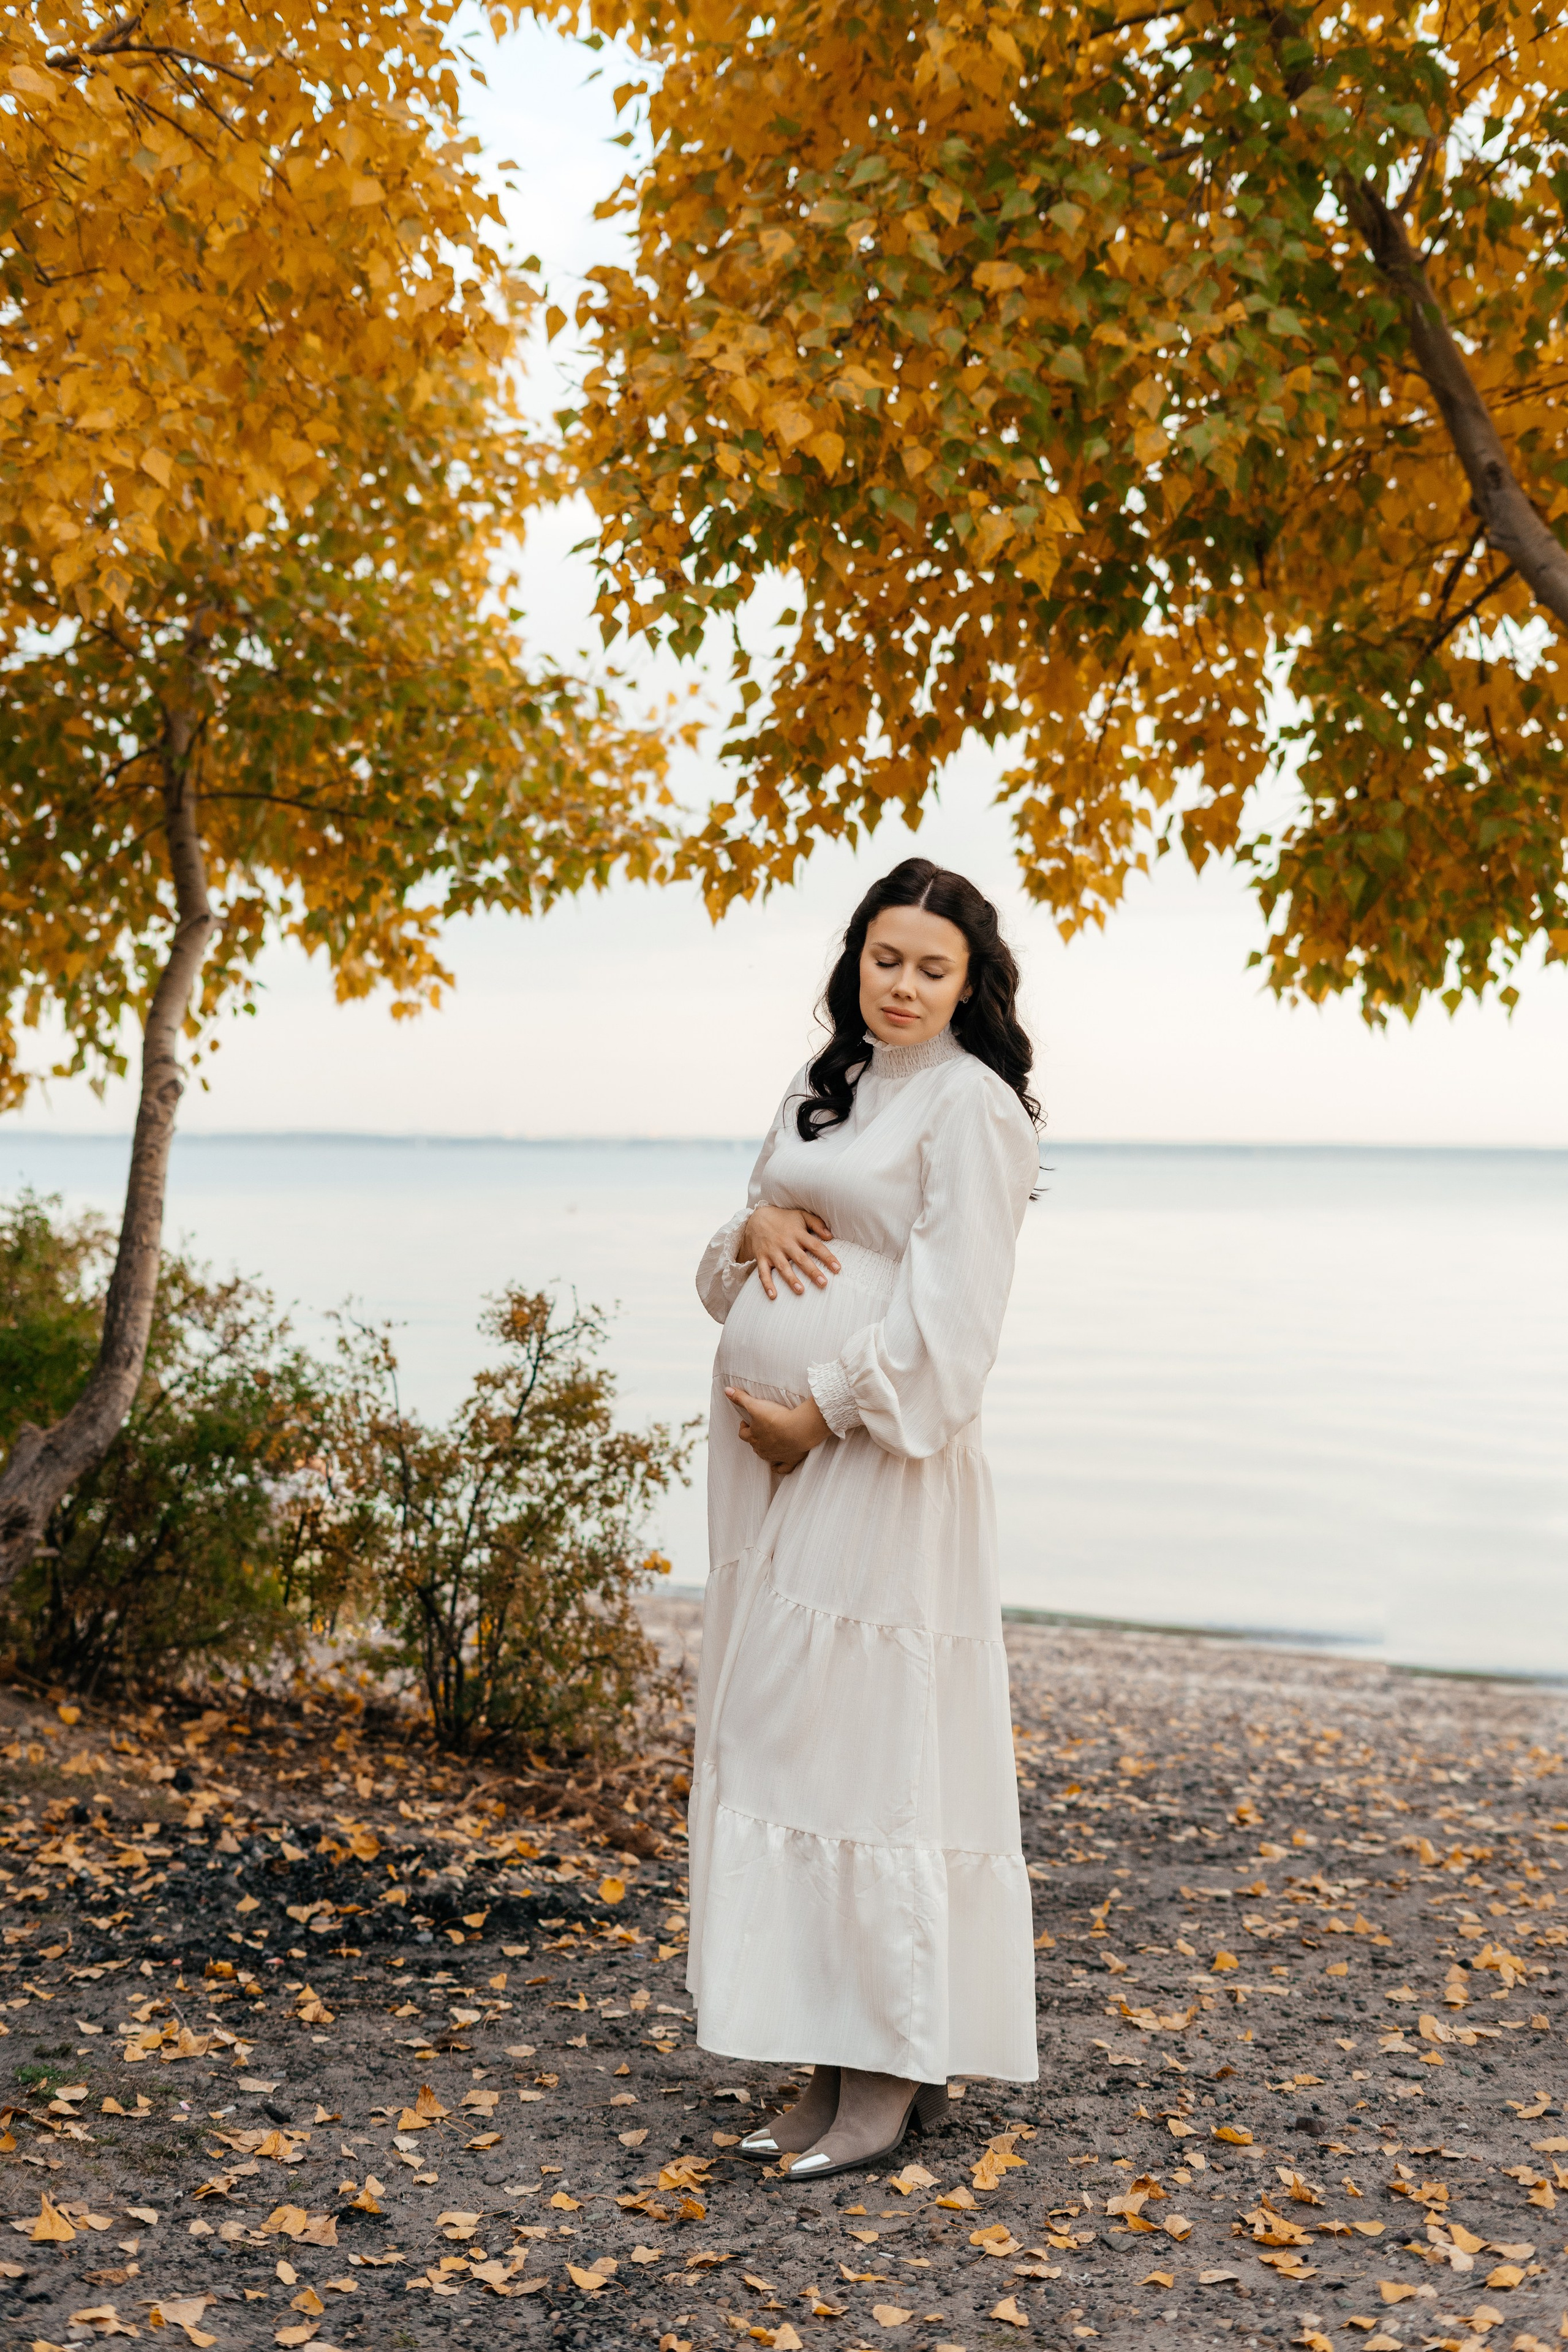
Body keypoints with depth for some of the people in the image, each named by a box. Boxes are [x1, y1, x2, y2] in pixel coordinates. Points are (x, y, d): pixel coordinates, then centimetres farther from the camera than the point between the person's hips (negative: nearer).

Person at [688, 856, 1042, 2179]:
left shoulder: (972, 1106, -7)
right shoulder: (824, 1089, 18)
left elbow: (947, 1312, -14)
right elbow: (729, 1274, 20)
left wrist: (823, 1414, -14)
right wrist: (751, 1232, -3)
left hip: (876, 1462, -8)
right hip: (772, 1463, 8)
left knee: (866, 1746, -7)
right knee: (777, 1742, 9)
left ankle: (894, 2079, 3)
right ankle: (835, 2067, 18)